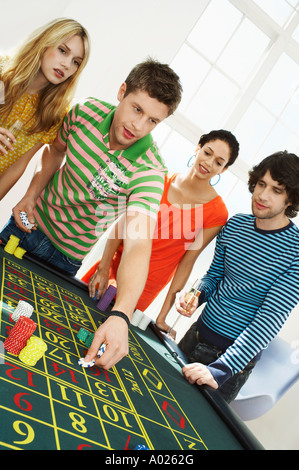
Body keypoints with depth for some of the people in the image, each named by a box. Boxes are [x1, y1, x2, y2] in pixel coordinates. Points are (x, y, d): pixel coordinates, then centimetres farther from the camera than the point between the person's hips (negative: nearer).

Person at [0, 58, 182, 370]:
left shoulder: (149, 171, -31)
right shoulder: (87, 111, -17)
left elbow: (138, 243, -43)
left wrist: (120, 316, -56)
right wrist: (31, 194, -7)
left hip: (64, 254, -3)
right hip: (30, 220, 4)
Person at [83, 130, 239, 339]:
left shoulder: (217, 211, -12)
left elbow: (188, 261, -11)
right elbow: (124, 223, -5)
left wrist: (162, 316, -11)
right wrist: (104, 267, -12)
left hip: (147, 287, -3)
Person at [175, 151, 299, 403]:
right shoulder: (235, 224, -2)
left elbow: (271, 318, -24)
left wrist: (221, 368, -30)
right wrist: (197, 295, -14)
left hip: (236, 355, -5)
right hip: (198, 334, 5)